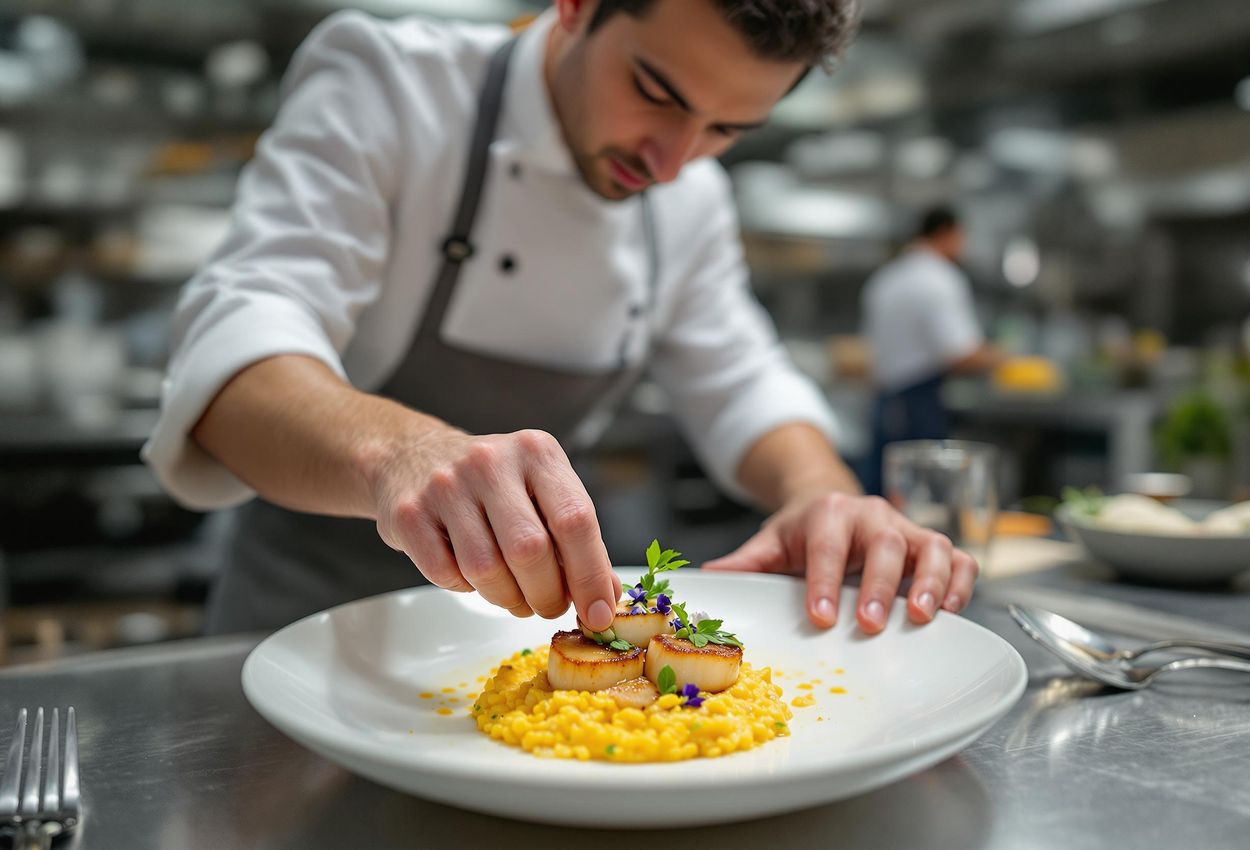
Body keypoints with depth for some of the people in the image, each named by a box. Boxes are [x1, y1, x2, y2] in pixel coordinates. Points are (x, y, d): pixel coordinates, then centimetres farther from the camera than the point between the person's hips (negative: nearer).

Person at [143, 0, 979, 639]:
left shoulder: (691, 199, 1)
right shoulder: (382, 84, -15)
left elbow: (739, 384, 3)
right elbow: (231, 353, -26)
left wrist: (823, 494, -19)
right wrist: (395, 447, -48)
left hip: (516, 609, 5)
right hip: (313, 614, -4)